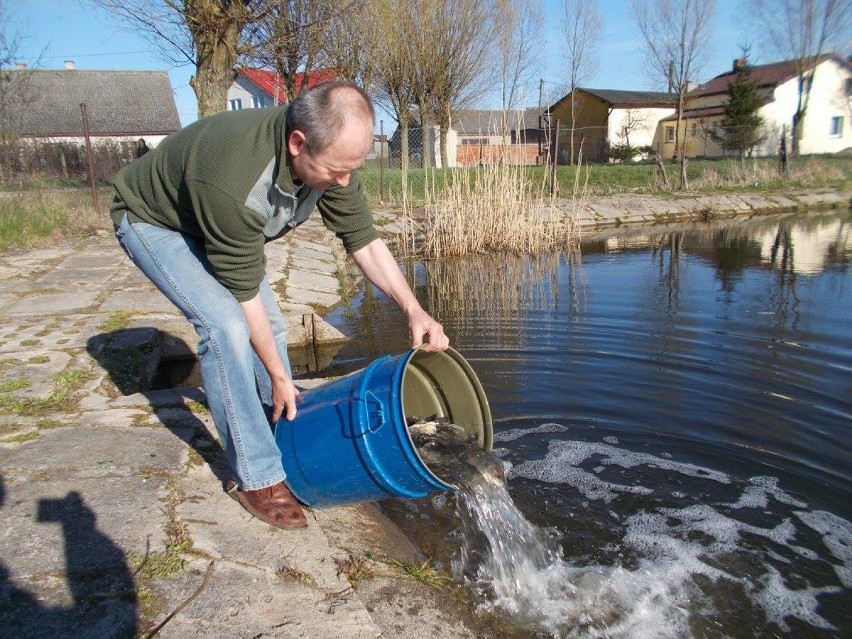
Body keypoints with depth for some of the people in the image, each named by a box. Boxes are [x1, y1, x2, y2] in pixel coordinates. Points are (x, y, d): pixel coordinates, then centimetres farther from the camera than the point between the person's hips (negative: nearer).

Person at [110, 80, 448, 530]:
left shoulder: (328, 153, -23)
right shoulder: (235, 182, -43)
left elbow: (363, 239, -15)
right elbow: (244, 291, -31)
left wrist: (413, 309, -26)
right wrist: (278, 376, -20)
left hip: (209, 219, 7)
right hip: (150, 221, -7)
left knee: (269, 326, 2)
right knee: (227, 325, -24)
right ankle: (256, 477, -11)